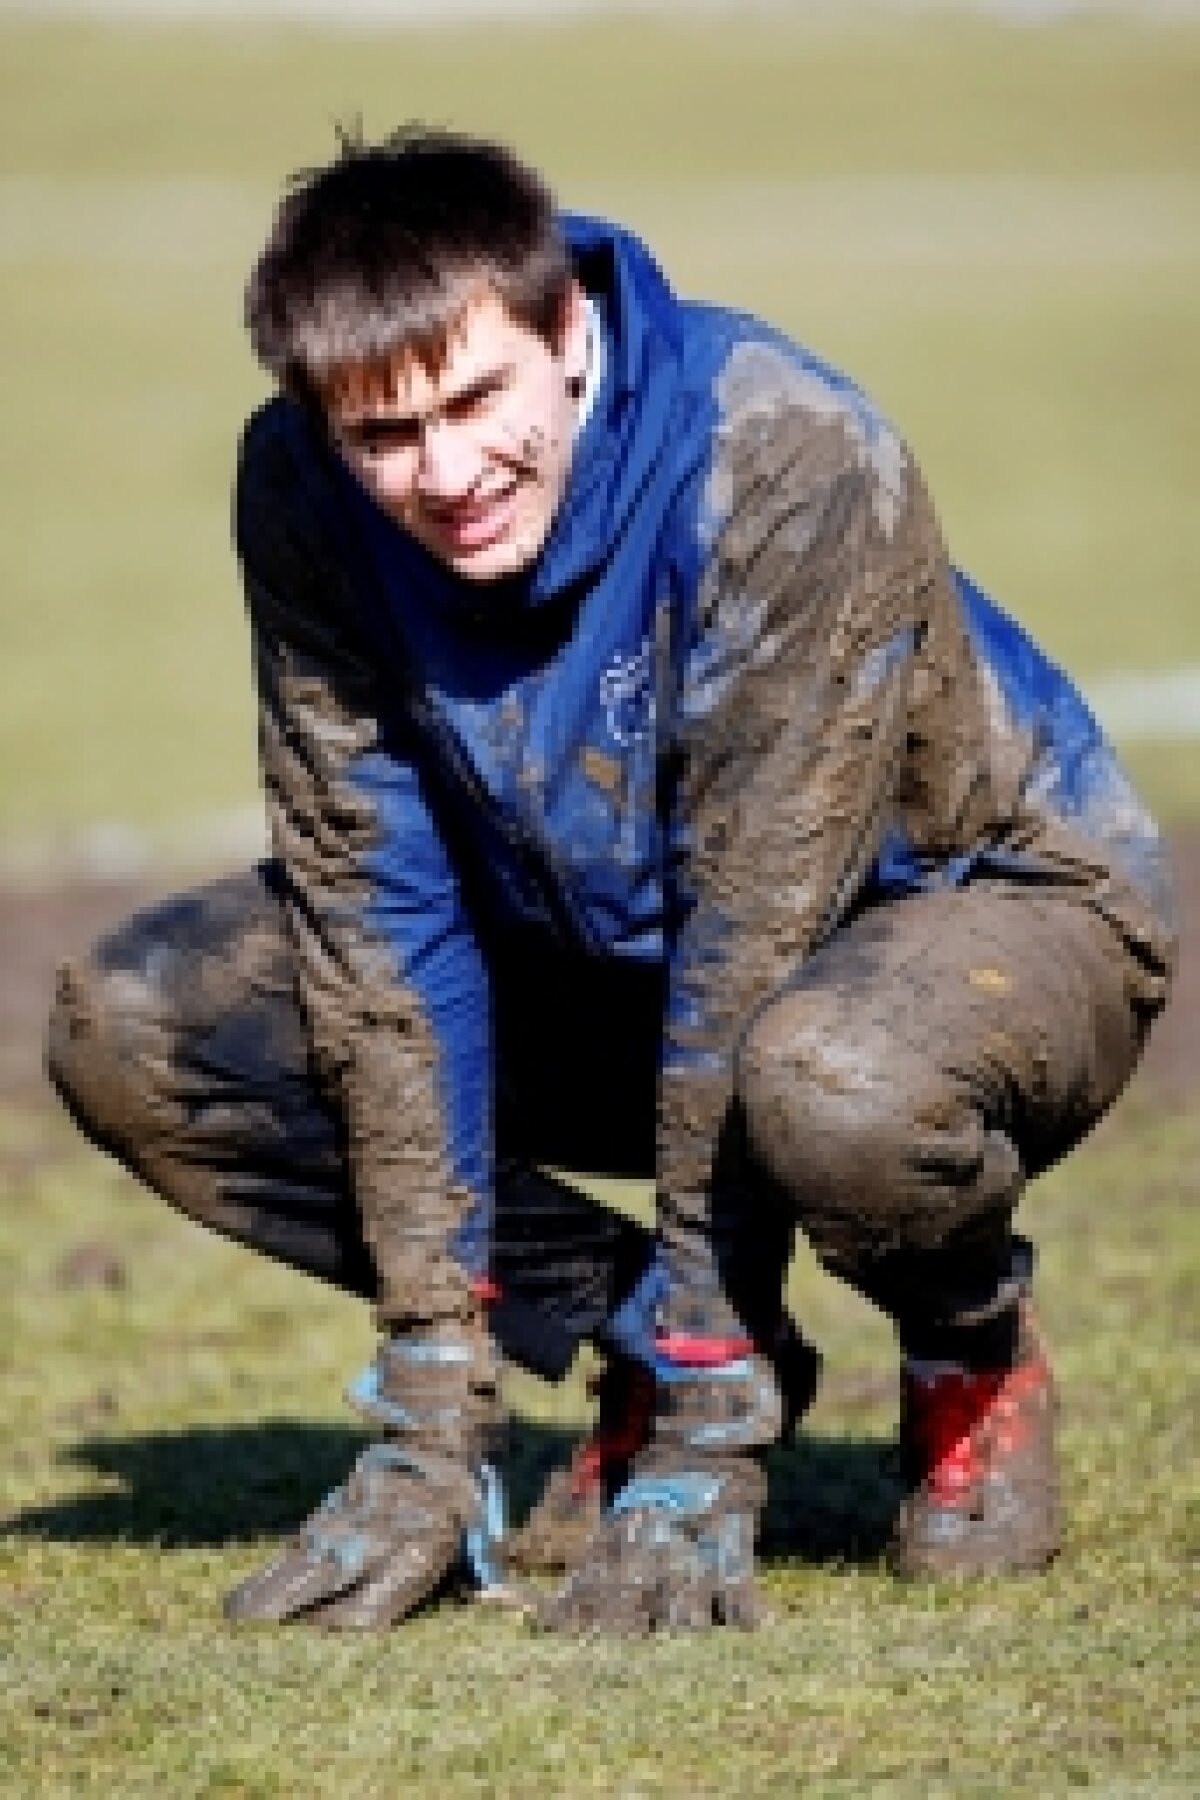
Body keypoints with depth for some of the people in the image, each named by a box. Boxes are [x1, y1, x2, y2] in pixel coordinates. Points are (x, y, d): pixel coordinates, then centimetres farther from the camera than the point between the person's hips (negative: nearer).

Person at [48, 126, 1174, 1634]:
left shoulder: (788, 463, -33)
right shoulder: (305, 493, -19)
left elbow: (750, 945, -33)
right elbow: (381, 905, -16)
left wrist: (701, 1454, -31)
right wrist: (431, 1420, -20)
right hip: (590, 949, 5)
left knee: (834, 1088, -42)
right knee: (125, 1033, -13)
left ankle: (973, 1356, -5)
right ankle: (647, 1341, 0)